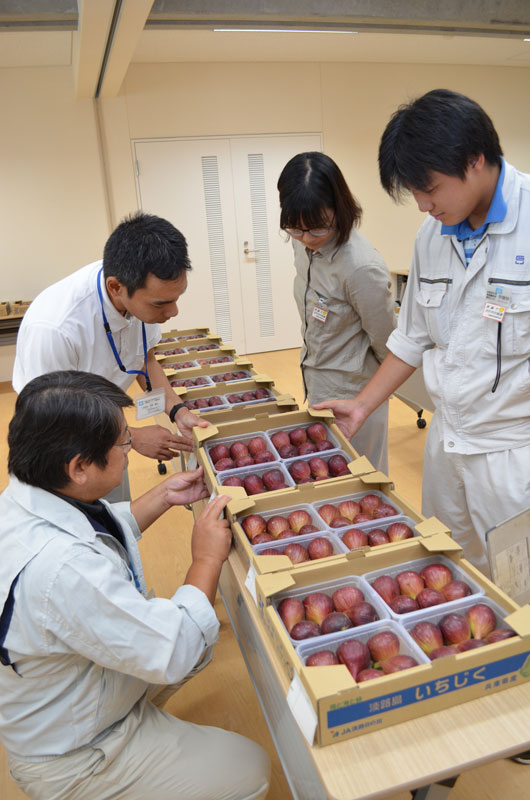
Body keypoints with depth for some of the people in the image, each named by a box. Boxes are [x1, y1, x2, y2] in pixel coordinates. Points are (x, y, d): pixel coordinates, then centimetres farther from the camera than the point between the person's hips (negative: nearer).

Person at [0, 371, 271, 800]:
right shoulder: (63, 569, -41)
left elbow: (106, 532, 9)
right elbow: (174, 656, -30)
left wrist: (163, 497, -1)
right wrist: (207, 559, -19)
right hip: (69, 760, -8)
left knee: (202, 637, 19)